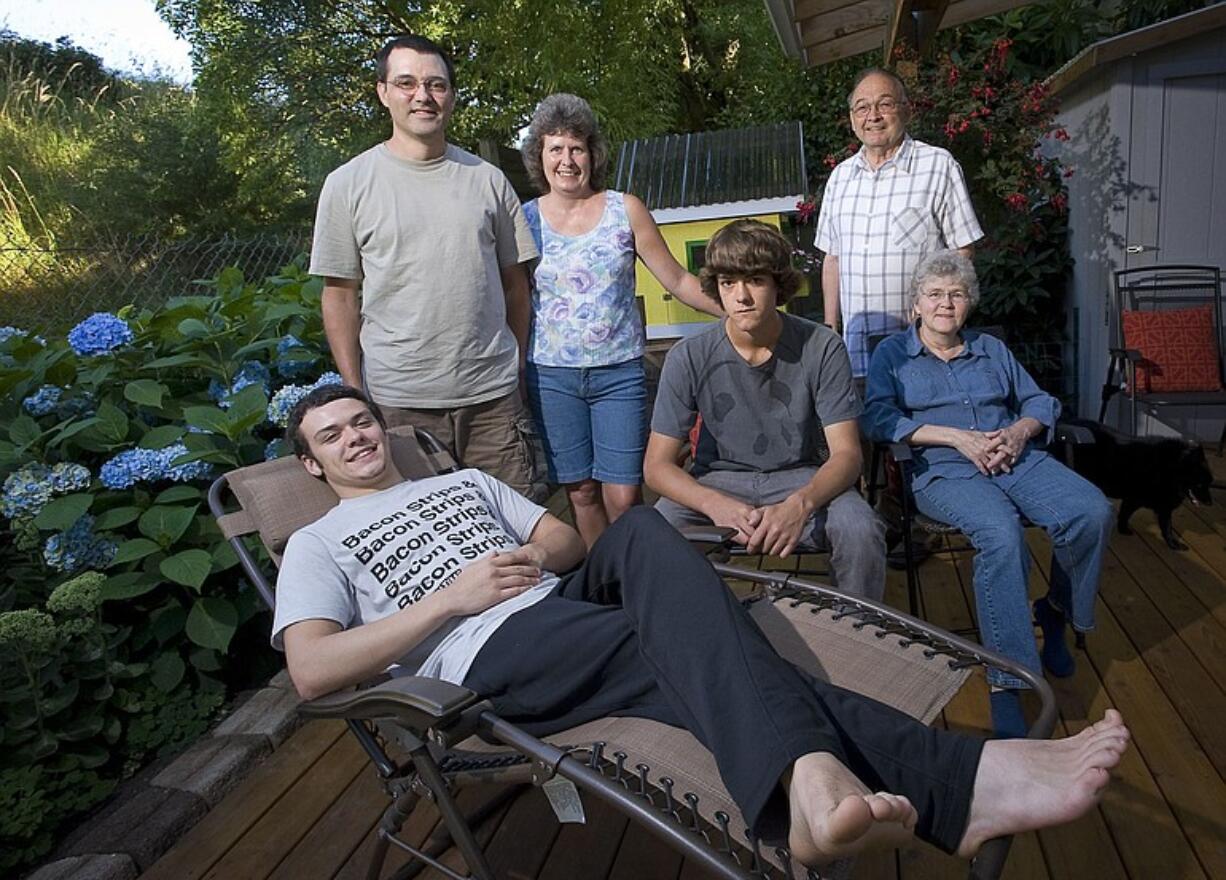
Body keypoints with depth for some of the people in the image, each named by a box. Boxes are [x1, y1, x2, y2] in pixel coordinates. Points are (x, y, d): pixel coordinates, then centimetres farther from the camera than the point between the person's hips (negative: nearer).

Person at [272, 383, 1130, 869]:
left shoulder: (464, 479, 31)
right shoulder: (318, 544, 16)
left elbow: (569, 536, 25)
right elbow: (313, 670, -2)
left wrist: (533, 555, -1)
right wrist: (452, 597, -9)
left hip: (565, 603, 5)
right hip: (491, 656, -4)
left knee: (643, 532, -28)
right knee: (685, 643, -29)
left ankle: (809, 780, -46)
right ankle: (955, 786, -43)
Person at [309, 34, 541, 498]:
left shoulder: (487, 179, 8)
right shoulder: (348, 184, 2)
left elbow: (514, 282, 11)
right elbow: (340, 296, 2)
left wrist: (518, 369, 9)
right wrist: (354, 395, -3)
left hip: (492, 395, 2)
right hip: (396, 401, -1)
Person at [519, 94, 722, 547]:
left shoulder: (625, 210, 2)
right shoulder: (526, 220, 4)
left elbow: (677, 280, 4)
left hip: (619, 372, -1)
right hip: (552, 376, 1)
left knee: (623, 497, -4)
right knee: (581, 493, 8)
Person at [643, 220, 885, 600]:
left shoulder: (822, 347, -11)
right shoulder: (688, 358, -11)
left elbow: (846, 453, -12)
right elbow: (657, 464, -10)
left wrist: (799, 503, -35)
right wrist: (715, 504, -31)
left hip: (802, 479, 0)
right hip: (720, 480, 0)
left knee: (861, 533, -30)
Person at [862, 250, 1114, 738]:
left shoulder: (991, 349, 26)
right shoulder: (892, 354, 12)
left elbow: (1040, 402, 22)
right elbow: (879, 418, -4)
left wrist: (1020, 431, -3)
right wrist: (957, 436, -11)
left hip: (1016, 459, 5)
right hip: (944, 471, -4)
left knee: (1092, 512, -24)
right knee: (1001, 533, -35)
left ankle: (1056, 612, 4)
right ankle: (1006, 681, -31)